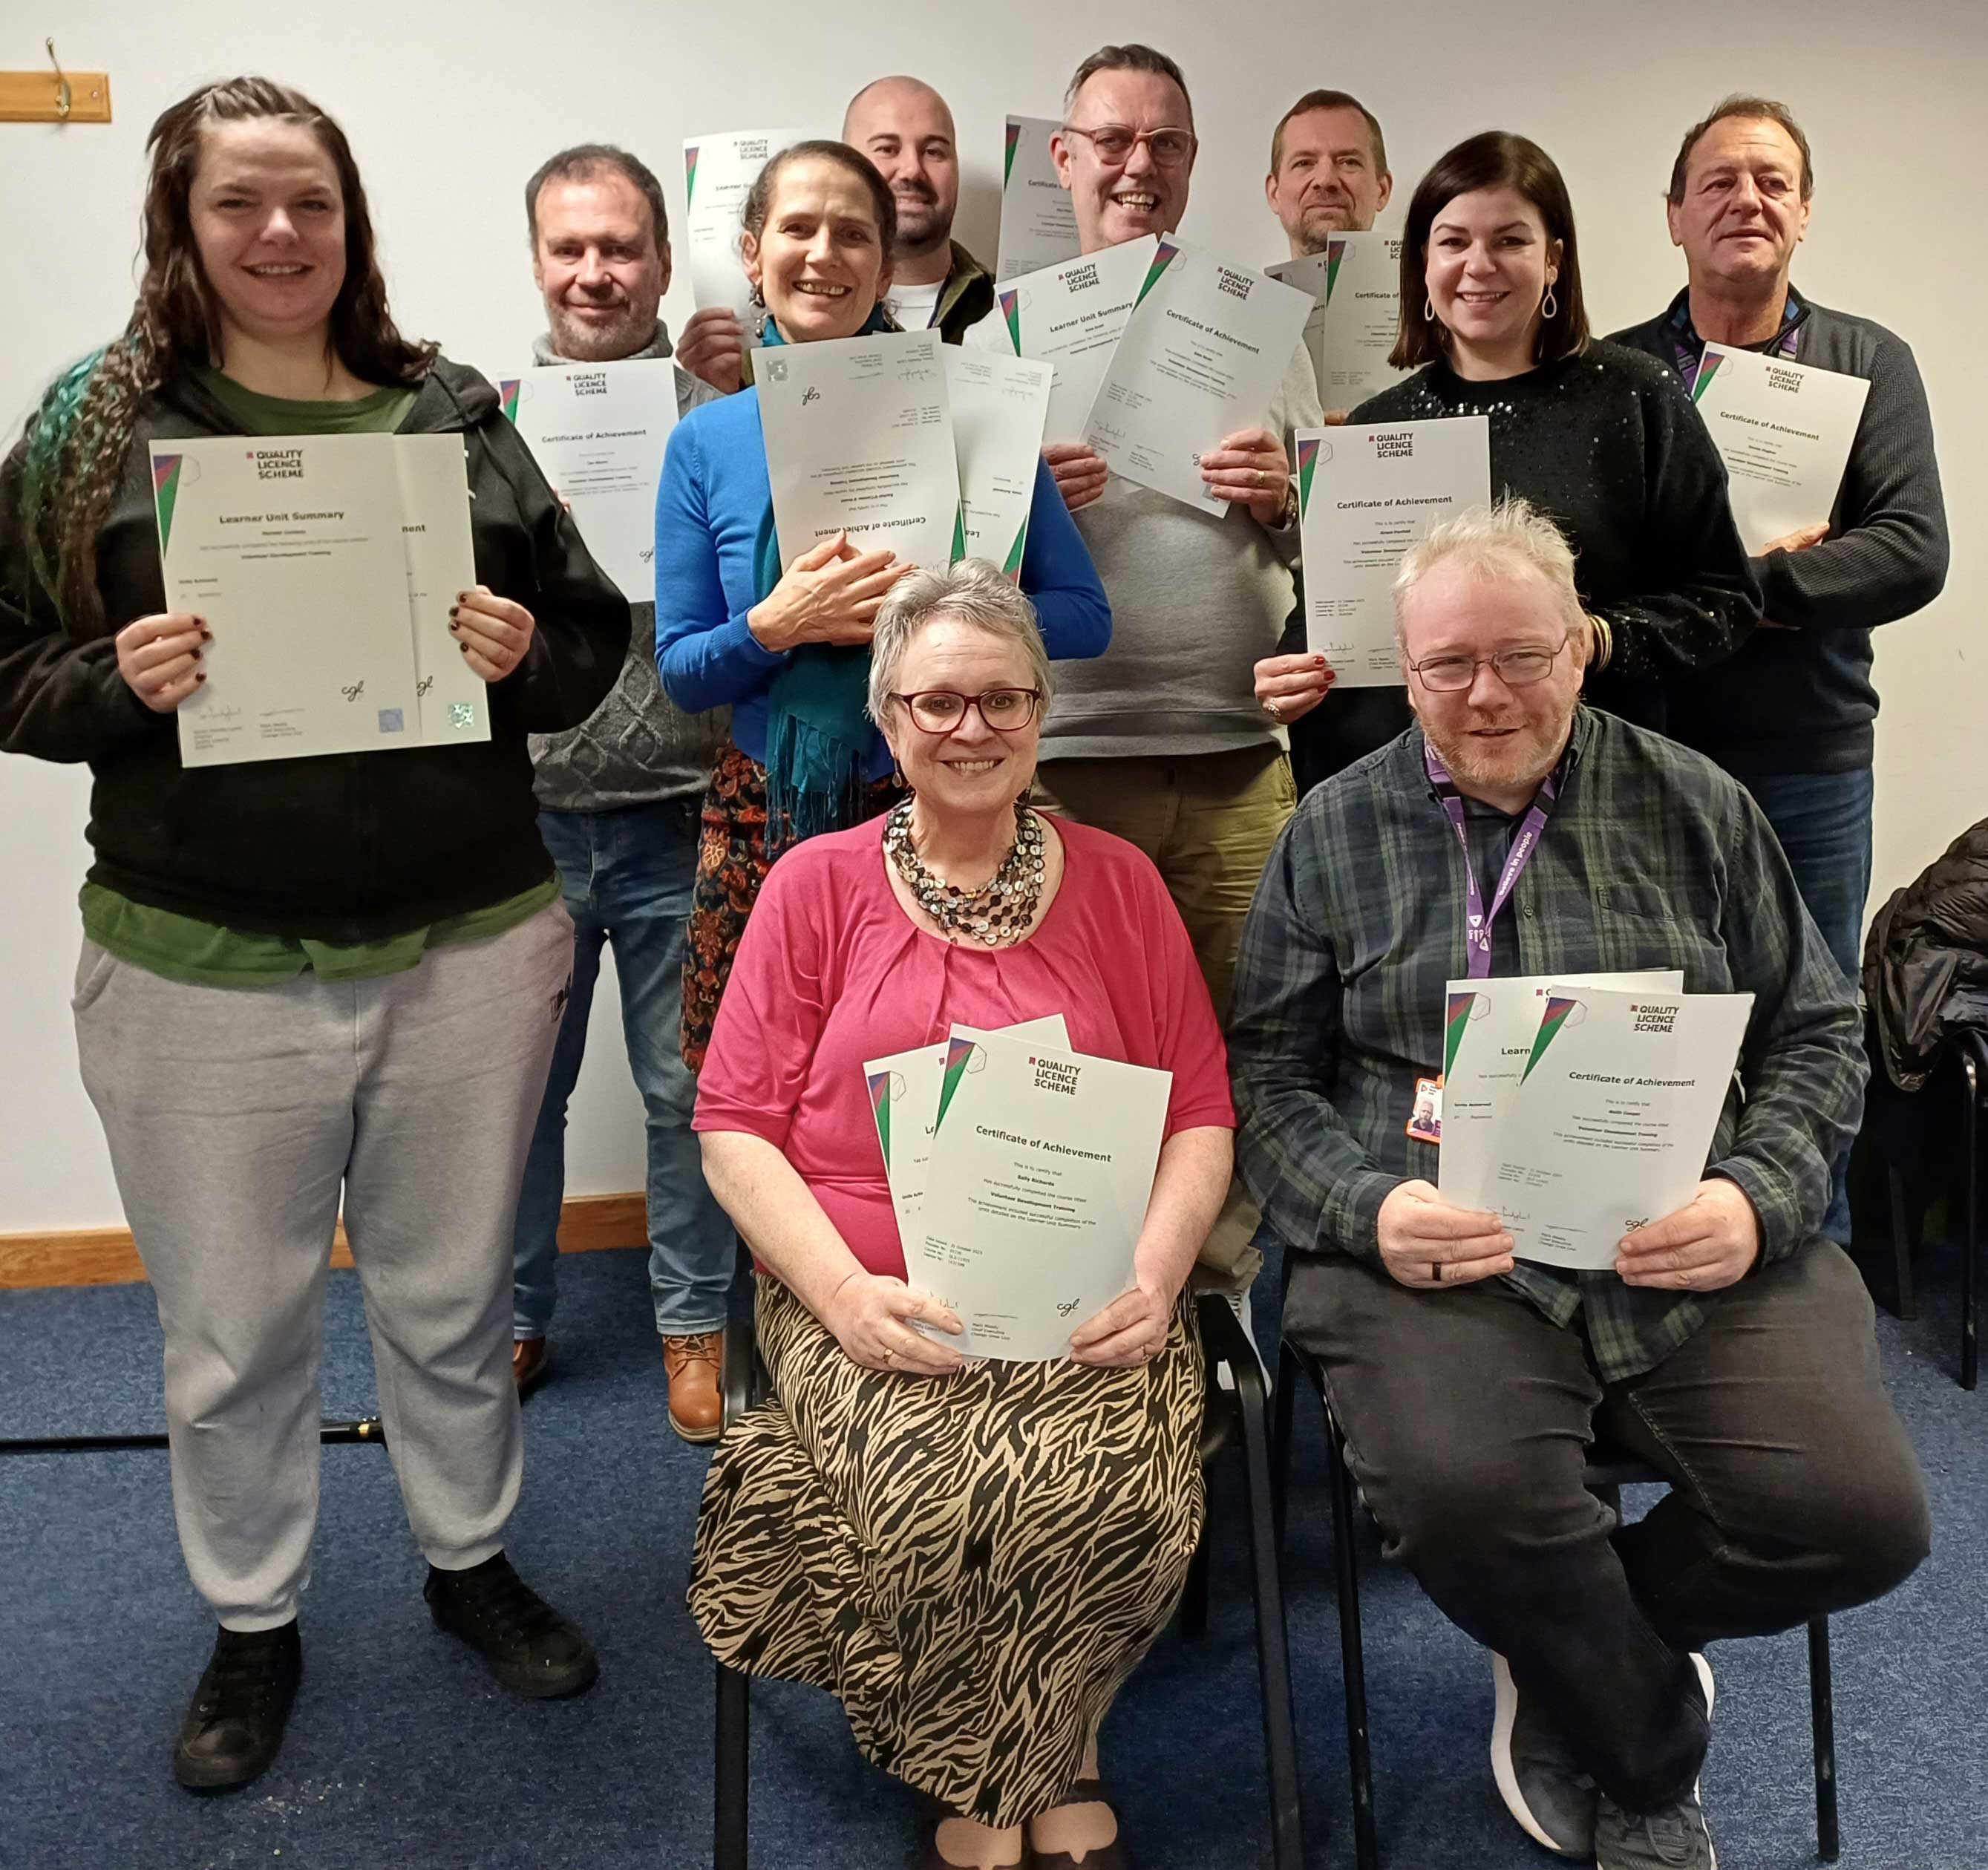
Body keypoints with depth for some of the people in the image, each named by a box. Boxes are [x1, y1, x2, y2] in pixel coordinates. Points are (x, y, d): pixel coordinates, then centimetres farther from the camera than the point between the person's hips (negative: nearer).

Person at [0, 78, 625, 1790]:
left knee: (453, 1297, 18)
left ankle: (472, 1559, 42)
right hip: (202, 978, -1)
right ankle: (252, 1626, 37)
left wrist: (523, 657, -12)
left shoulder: (453, 415, 4)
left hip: (469, 952, 1)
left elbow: (594, 639, 8)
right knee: (233, 1333, 13)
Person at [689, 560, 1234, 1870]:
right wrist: (845, 1292, -13)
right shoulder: (816, 886, 7)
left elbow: (1200, 1115, 10)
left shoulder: (1118, 881, 12)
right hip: (869, 1301, -1)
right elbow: (736, 1126, 2)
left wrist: (1156, 1270, -9)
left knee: (1126, 1502, -27)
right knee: (939, 1505, -29)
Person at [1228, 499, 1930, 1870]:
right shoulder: (1335, 832, 9)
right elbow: (1269, 1074, 5)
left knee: (1859, 1513, -19)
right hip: (1442, 1254, -1)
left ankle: (1571, 1651, 14)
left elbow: (1817, 1034, 12)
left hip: (1699, 1253, 2)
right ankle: (1655, 1752, 6)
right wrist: (1370, 1208, -13)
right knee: (1463, 1493, -30)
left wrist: (1757, 1199, -6)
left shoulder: (1693, 806, 12)